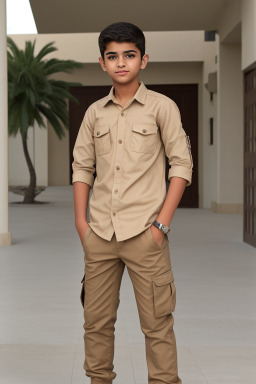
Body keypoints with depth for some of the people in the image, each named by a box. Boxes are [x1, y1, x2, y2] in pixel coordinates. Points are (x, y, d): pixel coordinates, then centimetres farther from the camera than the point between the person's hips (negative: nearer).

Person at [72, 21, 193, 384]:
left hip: (143, 232, -4)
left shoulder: (162, 107, 1)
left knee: (157, 323, -2)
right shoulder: (95, 112, 11)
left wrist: (162, 222, -8)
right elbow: (82, 167, 14)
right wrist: (81, 221, 4)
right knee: (96, 320, 10)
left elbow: (181, 164, -1)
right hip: (100, 233, 4)